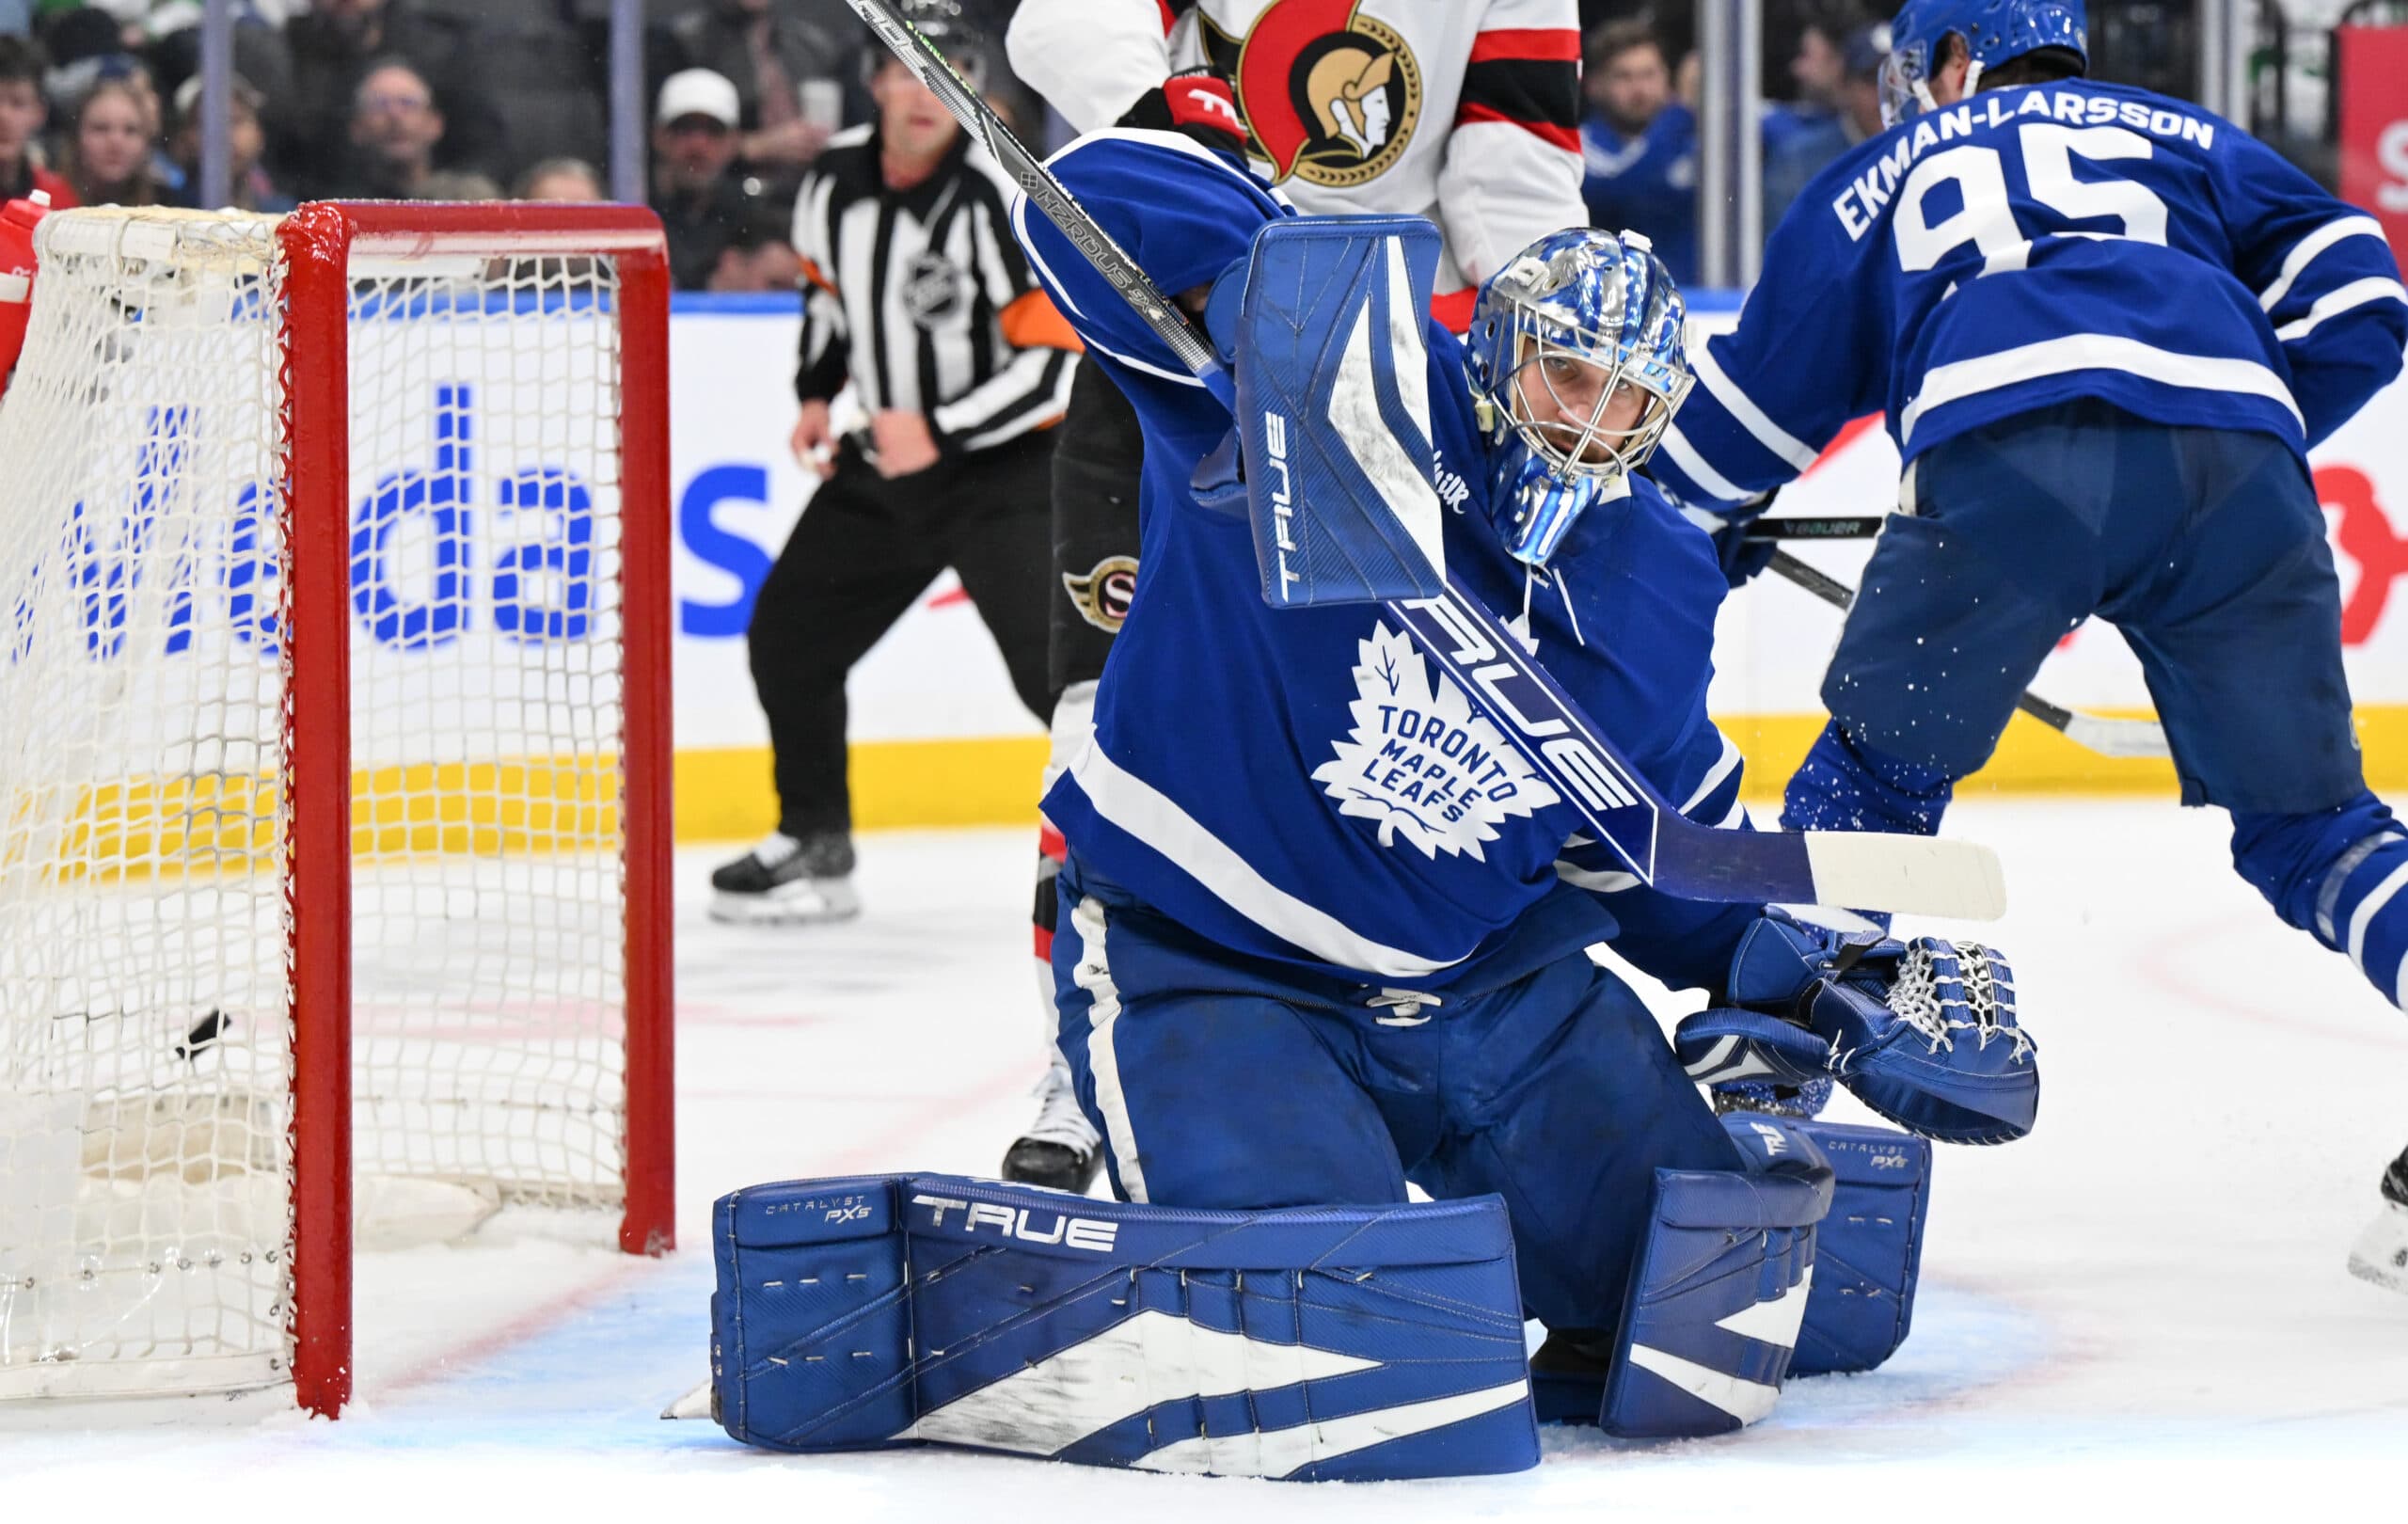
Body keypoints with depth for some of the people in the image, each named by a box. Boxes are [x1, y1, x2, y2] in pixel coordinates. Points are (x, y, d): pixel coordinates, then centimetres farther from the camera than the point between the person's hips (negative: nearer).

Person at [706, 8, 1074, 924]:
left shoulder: (997, 197, -22)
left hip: (1003, 466, -7)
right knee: (789, 634, 9)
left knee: (1051, 661, -21)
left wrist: (939, 433, -26)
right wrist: (817, 394, 9)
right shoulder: (835, 179, -2)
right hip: (884, 462, 7)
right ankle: (815, 846, 24)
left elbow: (1059, 361, -23)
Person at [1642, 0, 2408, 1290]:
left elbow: (1752, 403, 38)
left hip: (2006, 442, -1)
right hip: (2233, 443, 1)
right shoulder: (2190, 141, 35)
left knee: (1876, 776, 18)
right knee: (2304, 829, 13)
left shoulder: (1882, 178, 33)